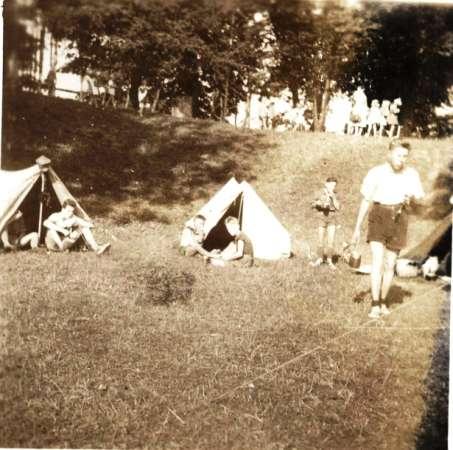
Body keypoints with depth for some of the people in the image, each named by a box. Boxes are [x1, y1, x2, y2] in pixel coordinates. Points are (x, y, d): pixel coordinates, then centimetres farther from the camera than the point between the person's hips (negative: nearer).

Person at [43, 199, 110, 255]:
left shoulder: (73, 218, -2)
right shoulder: (55, 216, -15)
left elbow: (90, 224, -6)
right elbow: (45, 223, -38)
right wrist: (62, 230, -42)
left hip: (64, 243, 4)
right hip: (53, 244, -4)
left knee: (84, 227, -9)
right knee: (52, 228, -36)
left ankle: (96, 248, -18)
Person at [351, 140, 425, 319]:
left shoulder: (411, 174, -2)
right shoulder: (376, 173, -8)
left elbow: (418, 199, 8)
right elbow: (365, 201, -2)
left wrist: (411, 198, -18)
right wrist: (357, 228, -1)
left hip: (398, 219, 2)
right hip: (379, 217, -2)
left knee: (390, 265, 7)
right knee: (377, 261, -17)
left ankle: (383, 302, 24)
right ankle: (375, 306, -18)